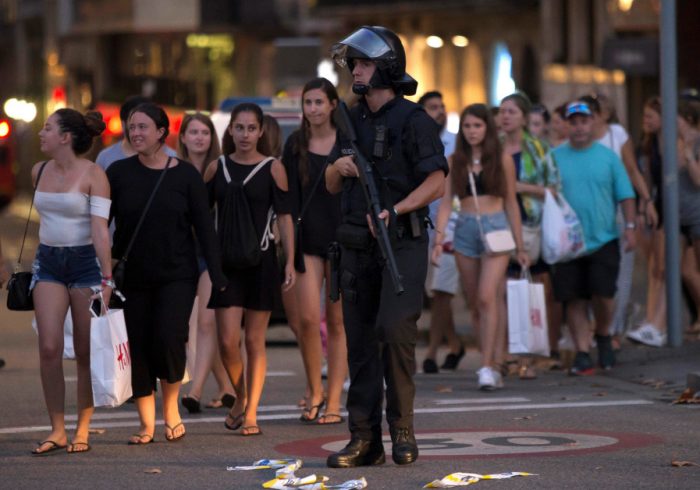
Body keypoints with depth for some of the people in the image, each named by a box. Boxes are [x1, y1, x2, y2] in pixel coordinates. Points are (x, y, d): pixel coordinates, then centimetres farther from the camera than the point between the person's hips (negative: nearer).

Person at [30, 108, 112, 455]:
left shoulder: (93, 175, -10)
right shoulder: (39, 172, 7)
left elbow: (100, 229, -16)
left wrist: (106, 279, -22)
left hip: (85, 262, -4)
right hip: (48, 262, 4)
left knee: (86, 352, 2)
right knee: (49, 349, -7)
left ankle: (82, 430, 12)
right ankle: (57, 430, 1)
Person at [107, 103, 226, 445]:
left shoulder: (185, 174, -1)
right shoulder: (119, 173, 1)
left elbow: (204, 227, 0)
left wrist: (217, 275, -5)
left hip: (178, 275, -2)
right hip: (134, 276, 2)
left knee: (169, 337, -17)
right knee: (140, 347, 1)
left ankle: (171, 408, 7)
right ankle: (146, 425, 11)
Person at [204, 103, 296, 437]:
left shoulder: (273, 169, 0)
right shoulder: (217, 168, 6)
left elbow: (284, 217, 1)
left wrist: (290, 261, -5)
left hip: (261, 260, -1)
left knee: (255, 341, 2)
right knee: (228, 341, -6)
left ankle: (251, 413, 9)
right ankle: (241, 398, 19)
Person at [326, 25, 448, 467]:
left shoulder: (413, 120, -6)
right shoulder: (352, 121, 14)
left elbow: (437, 182, -13)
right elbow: (331, 185, 22)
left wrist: (394, 210, -23)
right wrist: (339, 168, -1)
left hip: (402, 244, -7)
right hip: (357, 245, 7)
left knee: (395, 330, -19)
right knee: (360, 340, 5)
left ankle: (402, 427, -6)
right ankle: (365, 439, 9)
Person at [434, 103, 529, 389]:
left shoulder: (502, 160, 4)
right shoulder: (454, 162, 8)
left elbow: (510, 203, 9)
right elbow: (446, 202, 5)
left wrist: (520, 247, 9)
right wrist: (439, 239, -8)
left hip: (496, 228, -3)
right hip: (465, 231, 3)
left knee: (488, 297, -17)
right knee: (475, 304, 5)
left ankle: (488, 367, -19)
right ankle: (494, 363, 14)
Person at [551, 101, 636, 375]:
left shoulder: (607, 156, 5)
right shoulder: (555, 157, 5)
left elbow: (625, 195, 6)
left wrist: (630, 227, -3)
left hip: (603, 240, -1)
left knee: (602, 294, -7)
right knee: (575, 300, 1)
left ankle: (603, 336, 21)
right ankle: (582, 355, 7)